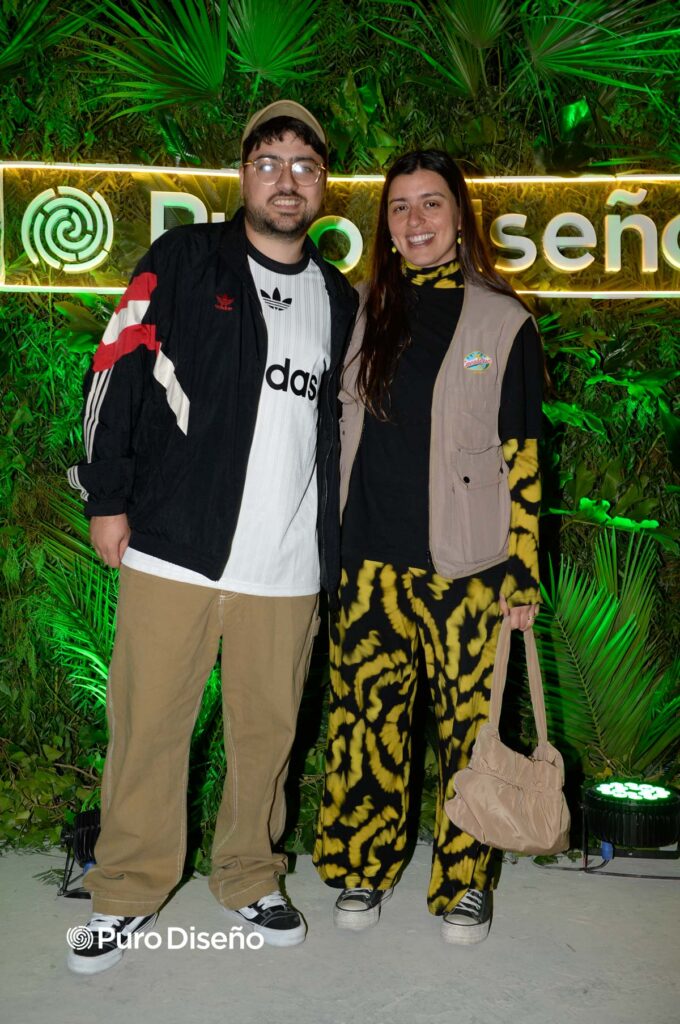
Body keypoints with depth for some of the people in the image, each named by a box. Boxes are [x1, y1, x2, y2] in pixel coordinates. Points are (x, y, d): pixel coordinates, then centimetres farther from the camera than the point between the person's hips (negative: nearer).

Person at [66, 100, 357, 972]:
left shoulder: (339, 301, 14)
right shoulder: (184, 260, 3)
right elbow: (117, 374, -1)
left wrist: (333, 541, 17)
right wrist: (107, 497, -5)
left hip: (288, 568, 3)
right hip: (173, 548, -3)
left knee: (267, 733, 11)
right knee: (148, 727, 5)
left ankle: (247, 879, 31)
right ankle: (128, 893, 24)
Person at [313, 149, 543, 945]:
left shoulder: (503, 323, 1)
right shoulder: (364, 314, 9)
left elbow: (521, 458, -1)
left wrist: (524, 572, -5)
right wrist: (331, 547, 12)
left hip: (464, 565, -2)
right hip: (371, 559, 3)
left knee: (469, 722, 2)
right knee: (367, 715, 7)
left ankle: (463, 881, 20)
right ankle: (364, 867, 25)